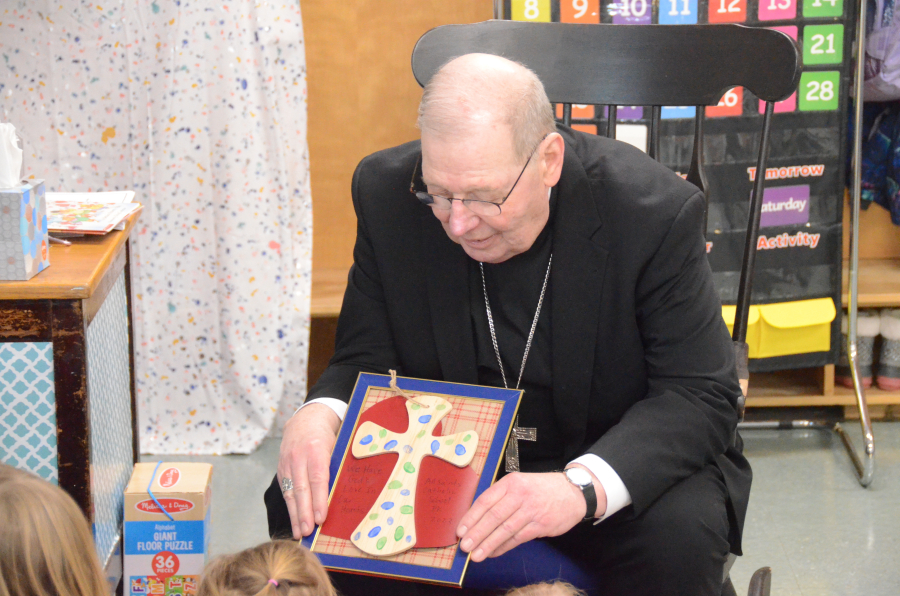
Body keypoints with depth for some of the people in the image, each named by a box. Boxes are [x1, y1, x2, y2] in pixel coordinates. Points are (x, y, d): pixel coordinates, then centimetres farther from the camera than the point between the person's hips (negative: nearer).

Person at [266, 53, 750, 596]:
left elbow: (702, 395, -22)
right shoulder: (387, 194, -11)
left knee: (680, 538, -34)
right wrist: (321, 414, -30)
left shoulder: (655, 211, -21)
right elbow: (366, 360, -3)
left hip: (618, 464, -2)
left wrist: (582, 486, -41)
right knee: (306, 506, -21)